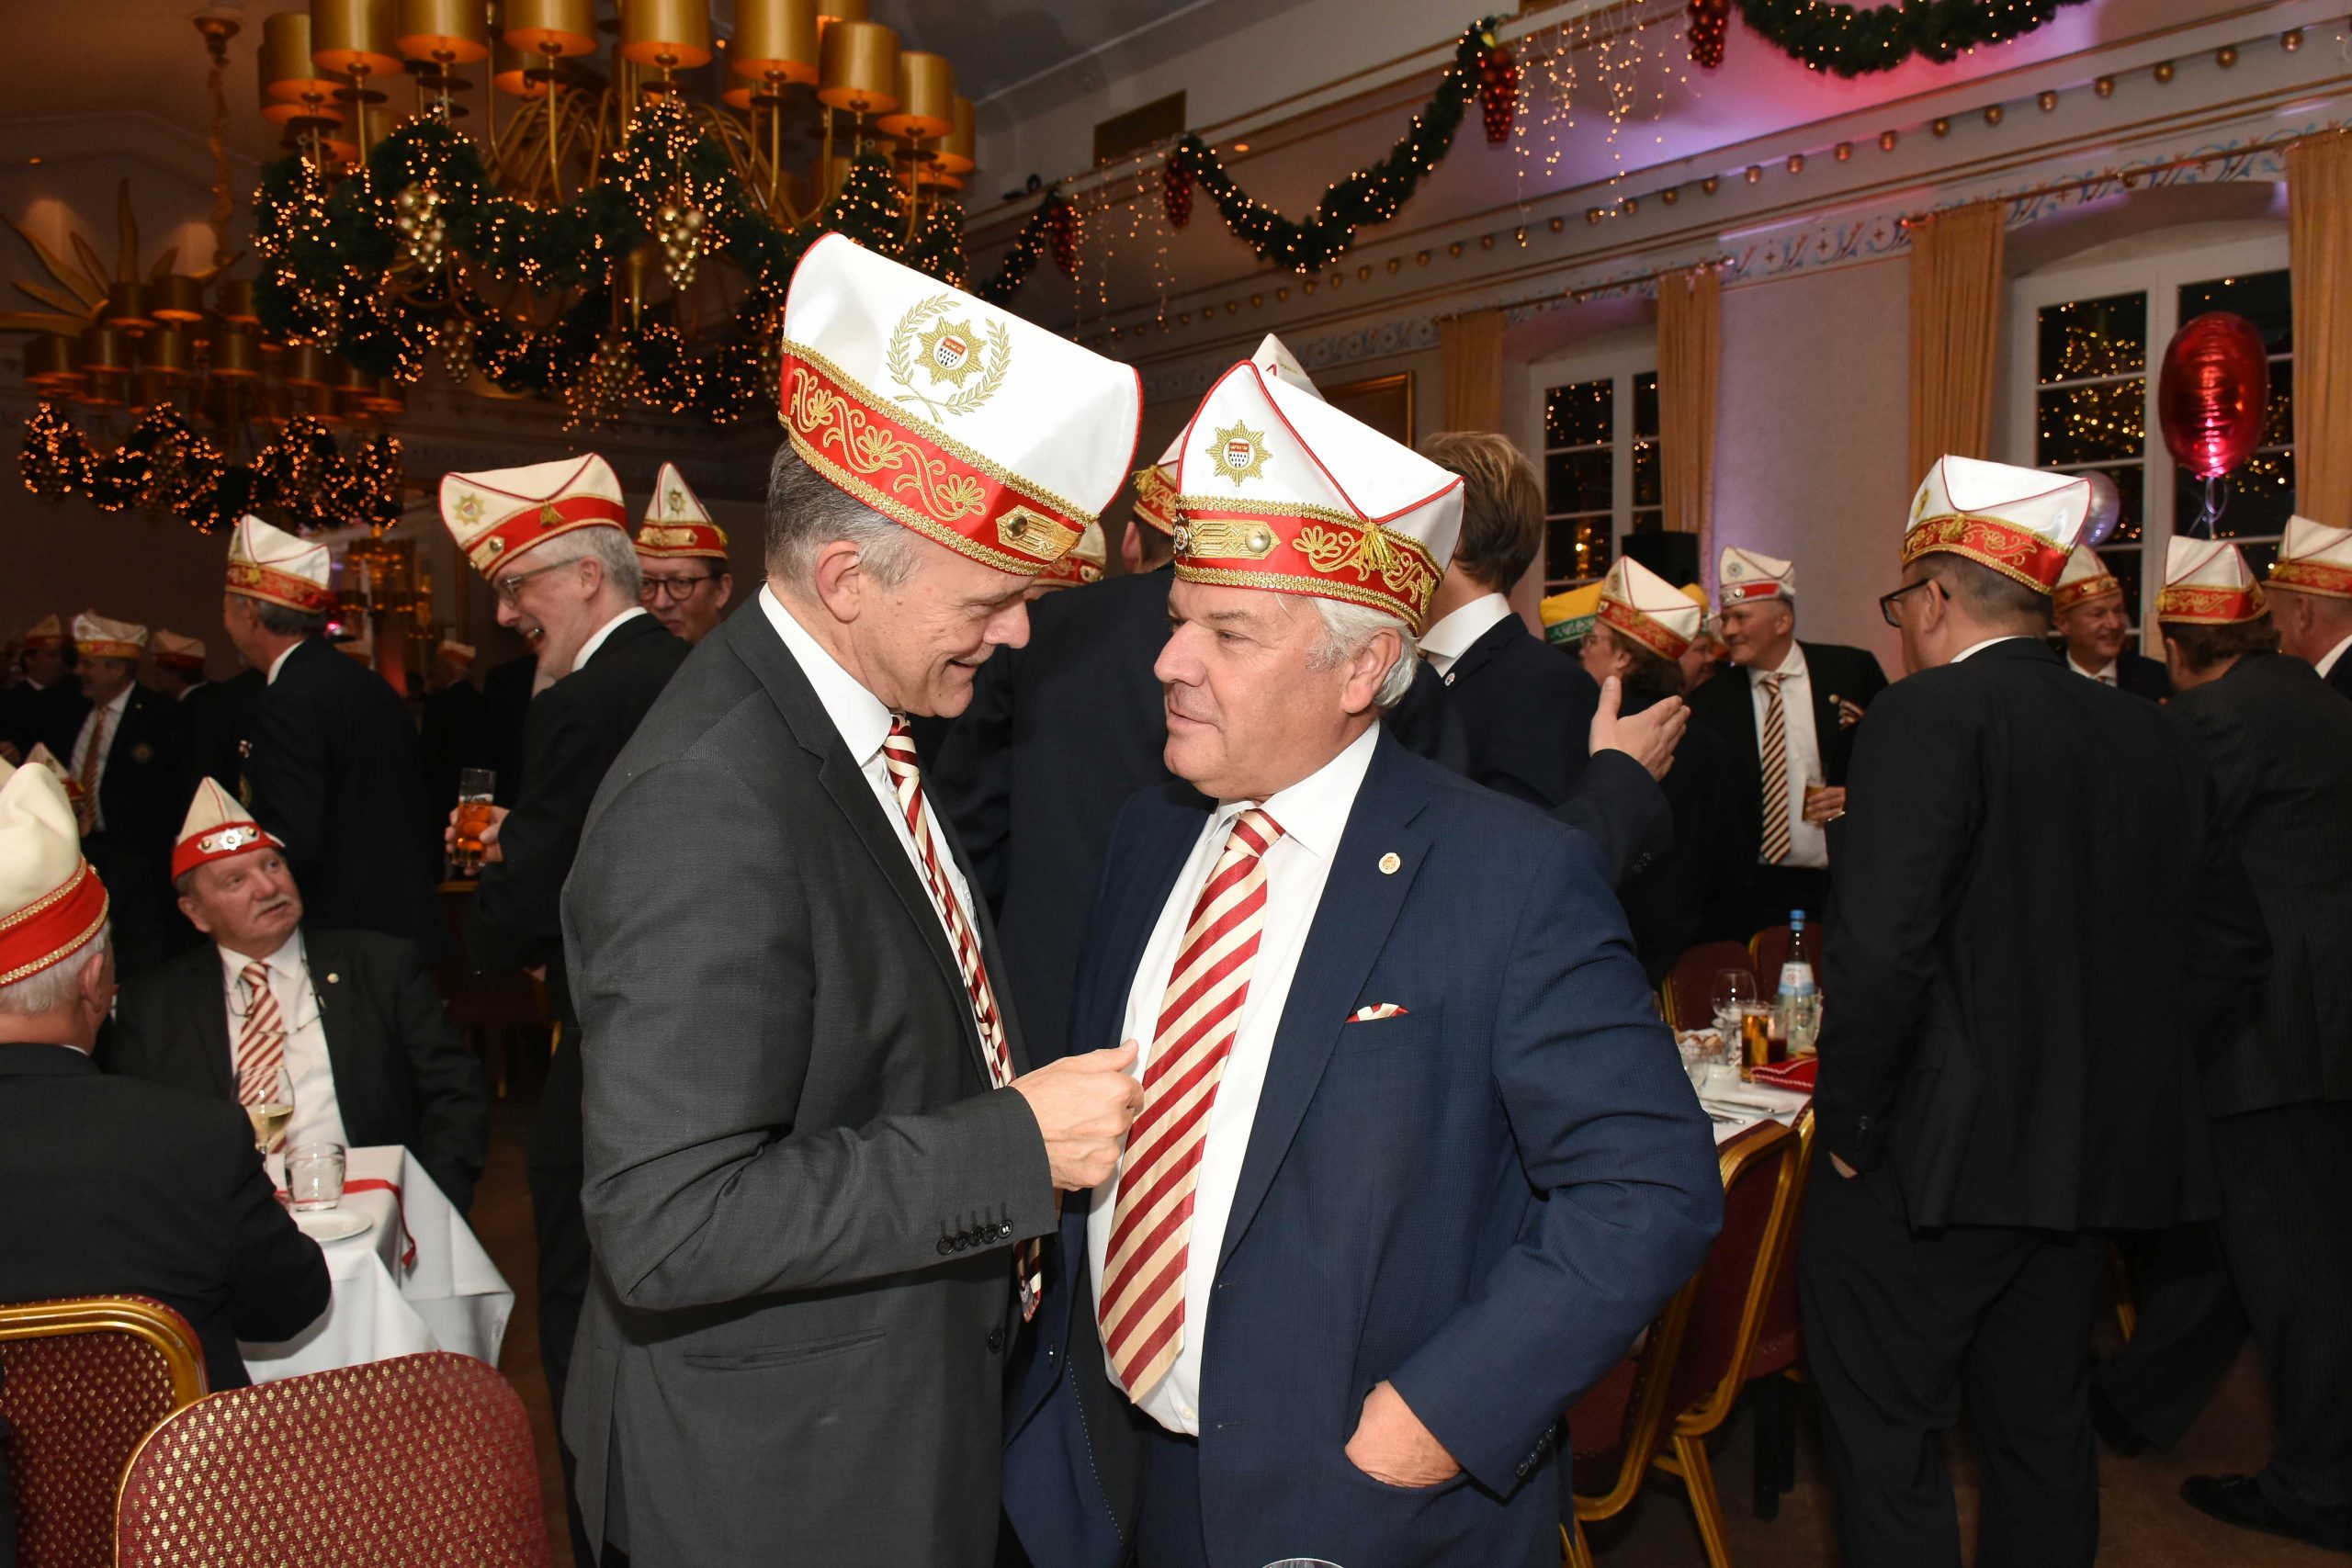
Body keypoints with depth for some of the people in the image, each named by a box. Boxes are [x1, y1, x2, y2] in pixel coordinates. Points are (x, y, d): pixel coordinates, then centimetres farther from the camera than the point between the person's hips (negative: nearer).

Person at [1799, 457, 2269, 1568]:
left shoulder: (1927, 718, -15)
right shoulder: (2156, 739, 7)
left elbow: (1881, 944, -25)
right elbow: (2229, 947, 13)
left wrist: (1851, 1120, -13)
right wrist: (2117, 1069, 16)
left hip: (1940, 1153, -8)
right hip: (2098, 1154, 8)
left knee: (1884, 1433, 4)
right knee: (2041, 1423, 21)